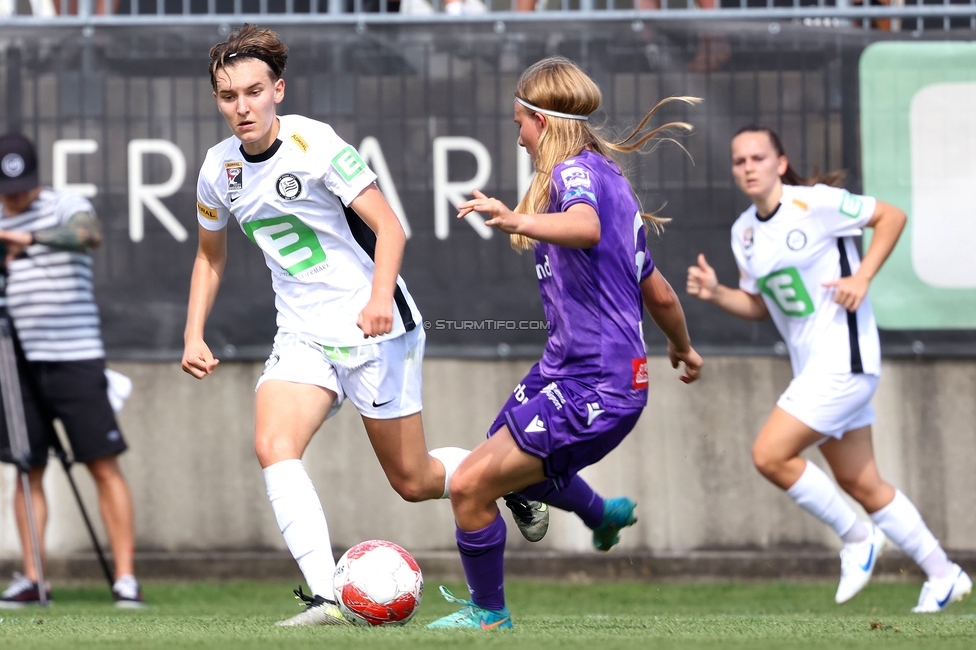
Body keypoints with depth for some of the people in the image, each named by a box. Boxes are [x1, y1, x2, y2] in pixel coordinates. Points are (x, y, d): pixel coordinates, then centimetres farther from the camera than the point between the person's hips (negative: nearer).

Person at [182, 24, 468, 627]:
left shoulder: (312, 144, -16)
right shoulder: (220, 169, 2)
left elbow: (389, 227, -18)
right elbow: (211, 254, 20)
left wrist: (380, 296, -35)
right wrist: (194, 335, 9)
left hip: (374, 328, -5)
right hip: (303, 336, 5)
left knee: (413, 481, 2)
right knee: (273, 445, -22)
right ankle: (327, 599, -26)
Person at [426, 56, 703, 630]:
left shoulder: (575, 171, -13)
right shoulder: (611, 178, 18)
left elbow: (587, 227, -39)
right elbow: (658, 291, 25)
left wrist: (519, 222, -55)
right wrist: (683, 348, 41)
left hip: (595, 388, -11)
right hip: (566, 368, 11)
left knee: (472, 485, -12)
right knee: (512, 460, 33)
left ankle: (488, 614, 7)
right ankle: (603, 515, 57)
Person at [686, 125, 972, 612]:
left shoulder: (814, 203, -13)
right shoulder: (743, 231, 9)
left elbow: (891, 216, -6)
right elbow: (759, 305, 18)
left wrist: (862, 277, -16)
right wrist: (716, 294, -1)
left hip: (845, 356, -8)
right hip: (813, 366, 8)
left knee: (770, 455, -16)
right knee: (861, 484, 11)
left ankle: (856, 537, 2)